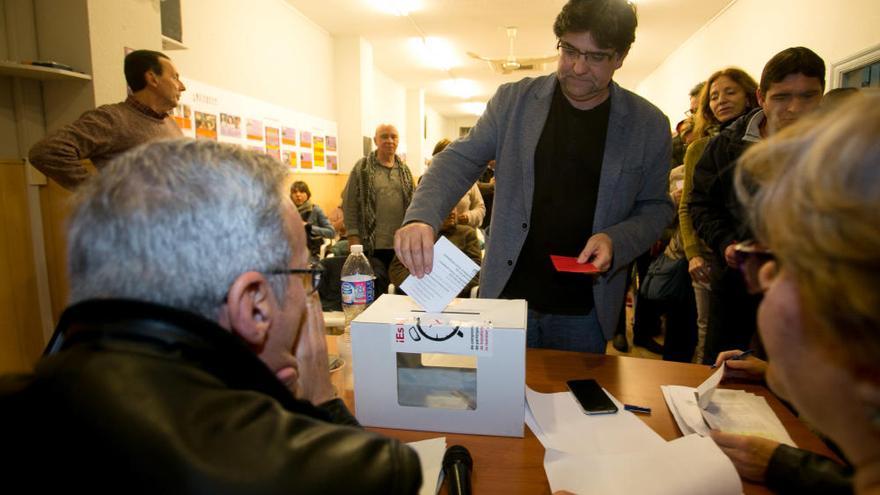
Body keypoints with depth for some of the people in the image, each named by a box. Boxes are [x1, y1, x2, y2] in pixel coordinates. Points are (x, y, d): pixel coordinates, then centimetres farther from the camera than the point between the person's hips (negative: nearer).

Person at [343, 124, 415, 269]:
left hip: (401, 244, 4)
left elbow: (412, 204, 14)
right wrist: (353, 236, -8)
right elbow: (349, 204, -2)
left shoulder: (404, 170, 11)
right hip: (371, 244, -3)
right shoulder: (362, 168, -1)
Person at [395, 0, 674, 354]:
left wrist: (616, 240, -13)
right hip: (506, 297, 0)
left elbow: (656, 206, 8)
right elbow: (460, 160, -5)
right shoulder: (514, 100, -2)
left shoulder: (649, 125, 0)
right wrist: (421, 217, -24)